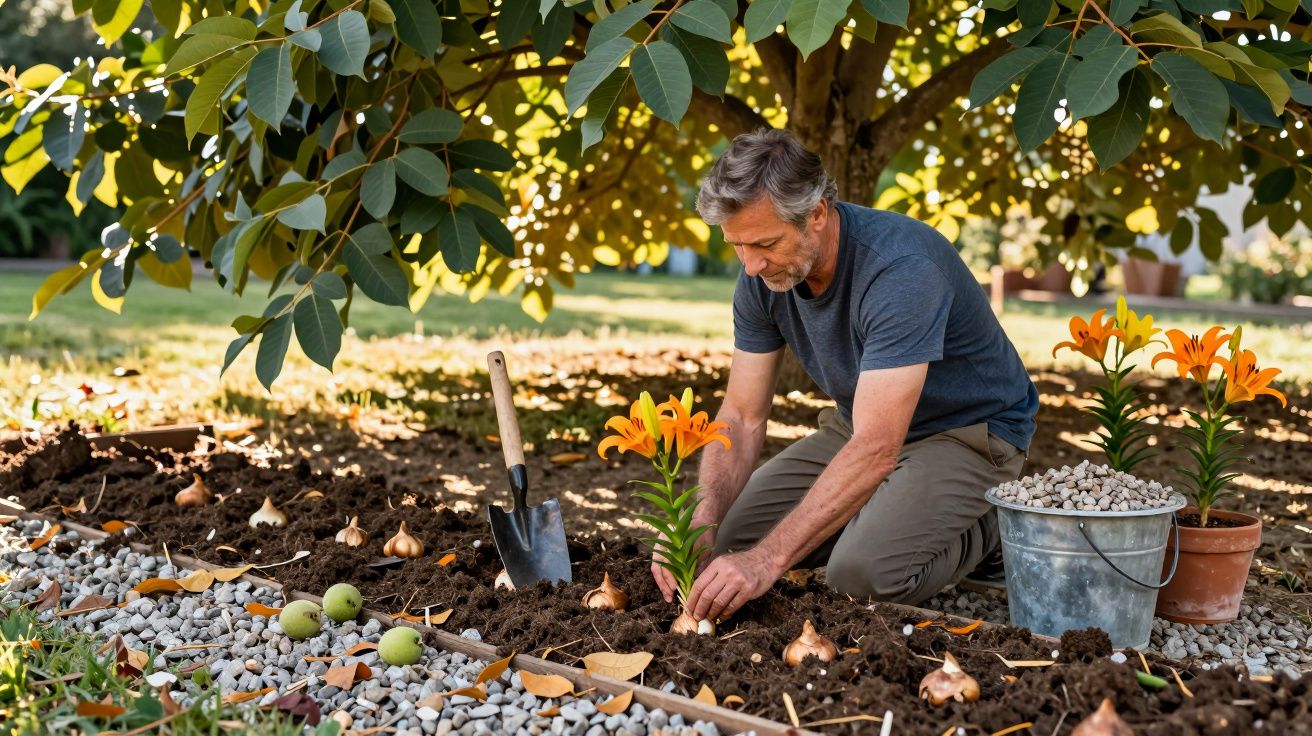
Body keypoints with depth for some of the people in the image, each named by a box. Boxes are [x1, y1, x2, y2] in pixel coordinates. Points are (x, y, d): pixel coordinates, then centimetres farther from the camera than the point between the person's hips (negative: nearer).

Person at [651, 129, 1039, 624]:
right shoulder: (762, 275, -12)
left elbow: (876, 450, -40)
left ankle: (978, 529, 0)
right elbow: (742, 416, -8)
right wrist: (701, 527, -25)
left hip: (967, 432, -7)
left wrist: (768, 559, -44)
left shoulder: (901, 268, -35)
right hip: (863, 424, 7)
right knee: (730, 537, -1)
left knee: (860, 573, -30)